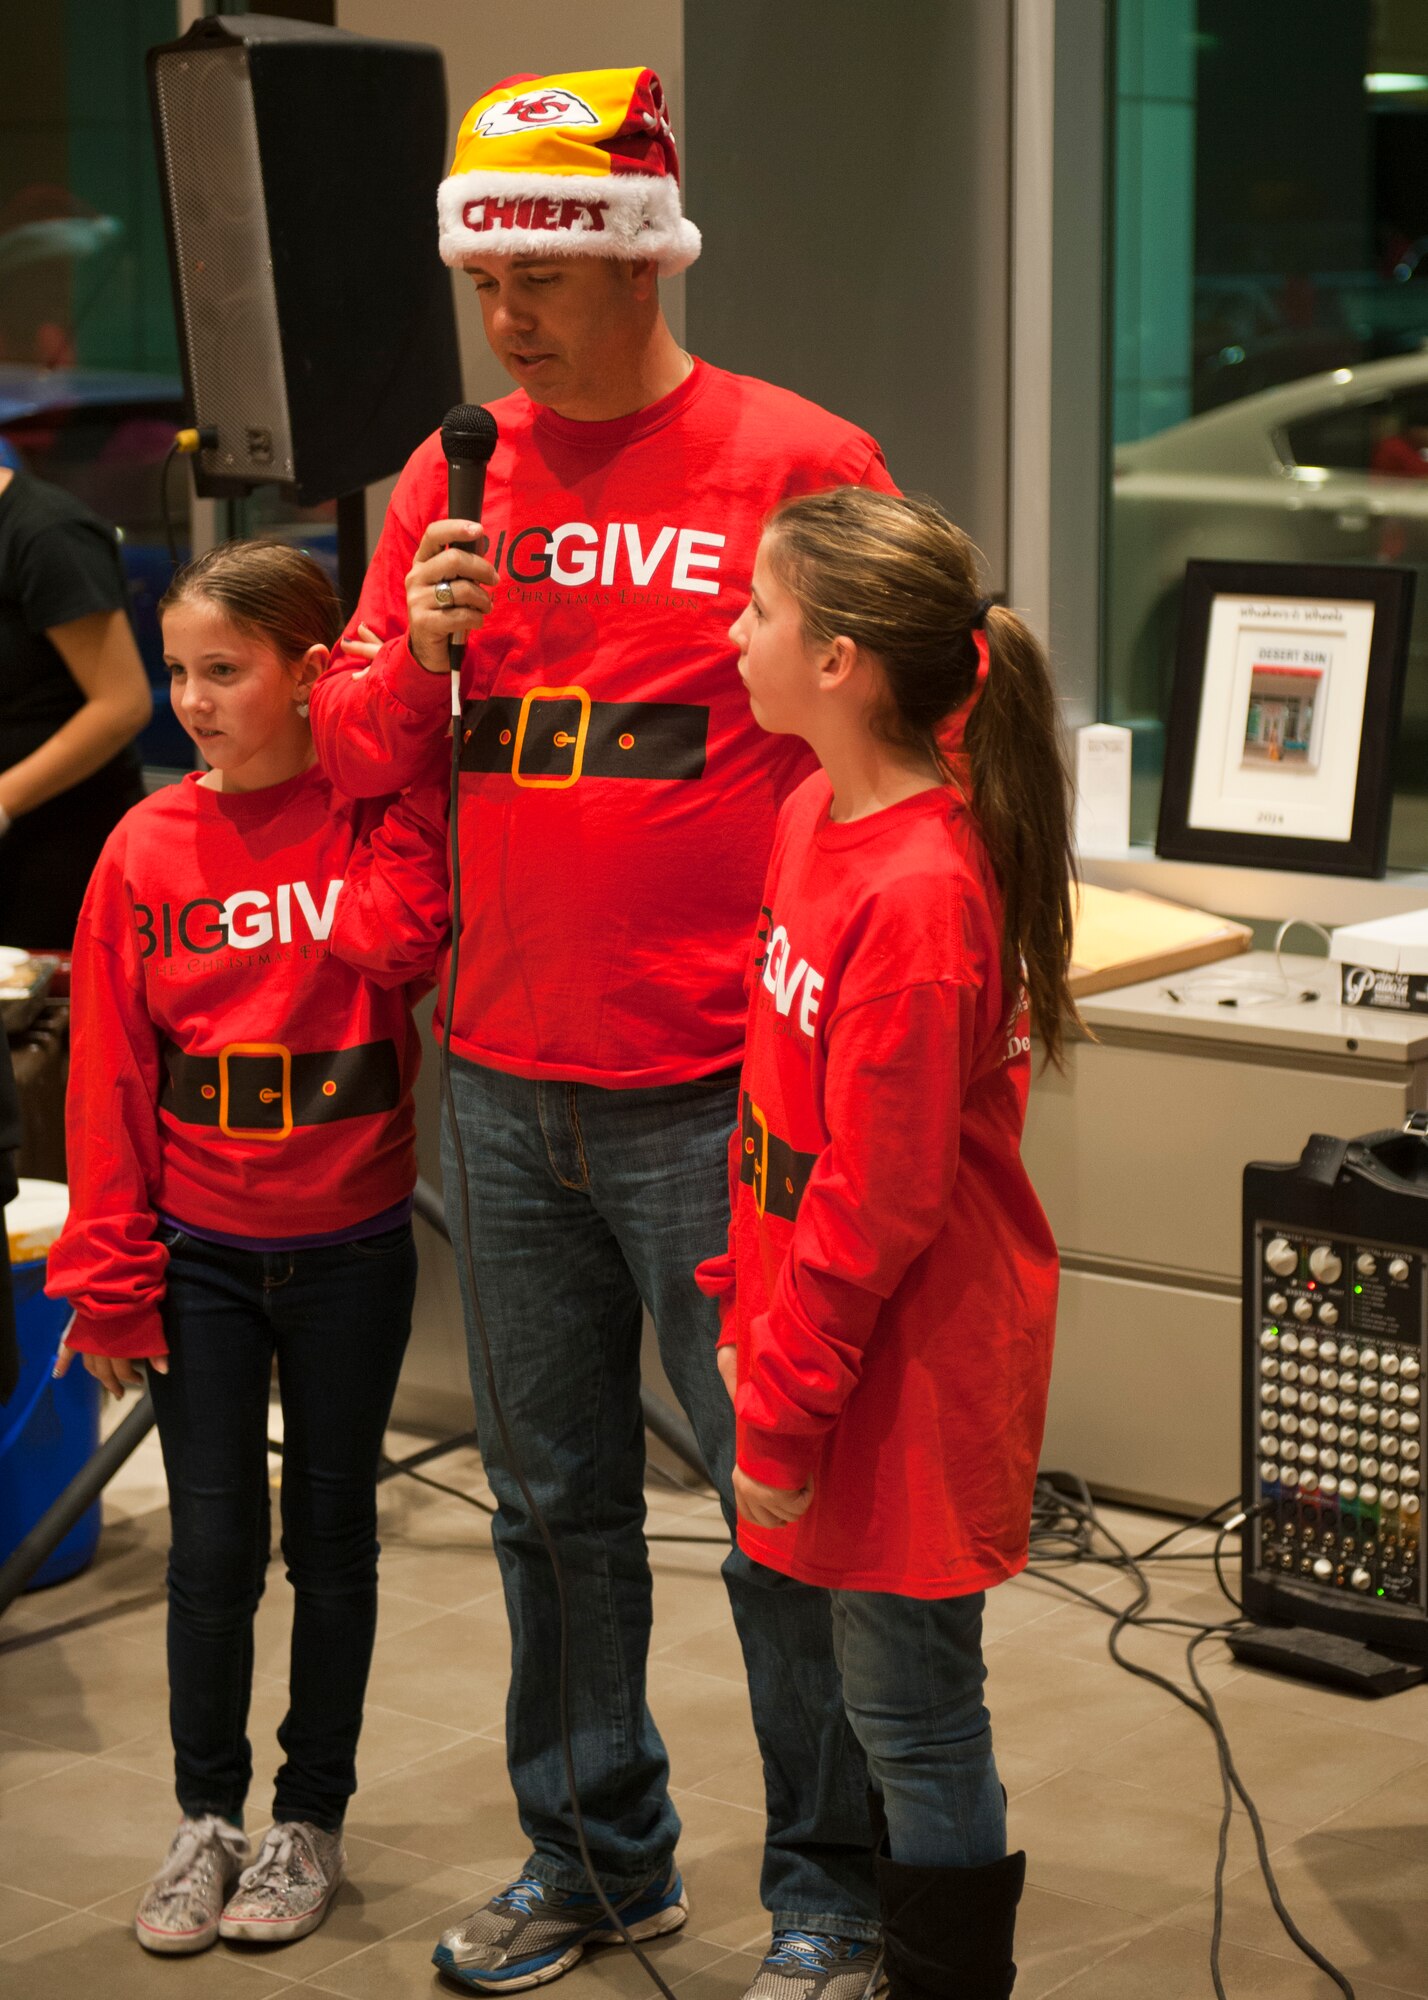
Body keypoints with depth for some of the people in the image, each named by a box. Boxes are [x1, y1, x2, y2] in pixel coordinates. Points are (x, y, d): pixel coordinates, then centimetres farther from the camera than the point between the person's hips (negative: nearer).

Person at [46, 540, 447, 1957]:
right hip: (200, 1251, 1)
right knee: (214, 1538, 6)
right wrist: (109, 1274, -1)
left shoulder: (375, 818, -7)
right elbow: (109, 1073, -1)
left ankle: (311, 1818, 25)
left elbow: (391, 930, -30)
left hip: (350, 1244, -1)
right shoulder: (147, 848, -3)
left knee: (331, 1529, 11)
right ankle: (207, 1816, 23)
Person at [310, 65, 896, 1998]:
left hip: (716, 1096, -5)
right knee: (555, 1504, 15)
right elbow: (355, 755, 13)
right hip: (505, 1091, 5)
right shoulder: (449, 481, 10)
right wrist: (419, 654, -8)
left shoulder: (801, 464, -6)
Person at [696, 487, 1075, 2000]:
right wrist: (743, 1306, 14)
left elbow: (877, 1201, -21)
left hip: (910, 1366, -9)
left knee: (915, 1719, 5)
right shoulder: (816, 817, 5)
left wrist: (782, 1413, -15)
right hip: (822, 1333, 9)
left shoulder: (920, 896, -25)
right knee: (892, 1710, 20)